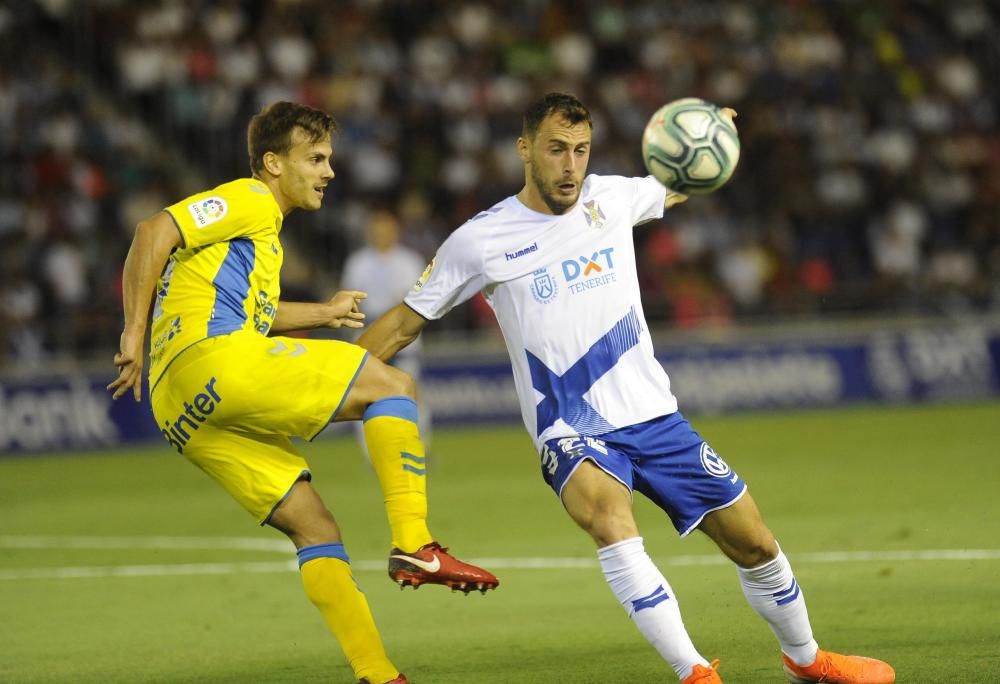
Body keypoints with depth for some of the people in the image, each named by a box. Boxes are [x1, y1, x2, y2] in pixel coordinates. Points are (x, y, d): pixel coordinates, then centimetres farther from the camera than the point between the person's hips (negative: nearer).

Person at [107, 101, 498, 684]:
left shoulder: (264, 226, 32)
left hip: (186, 413, 10)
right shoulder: (250, 200, 2)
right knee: (391, 385, -9)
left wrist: (321, 314, 38)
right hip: (208, 356, -10)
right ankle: (414, 545, -19)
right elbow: (154, 233, -11)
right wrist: (135, 335, -15)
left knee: (314, 526, 6)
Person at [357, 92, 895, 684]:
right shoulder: (480, 241, -6)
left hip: (654, 417, 4)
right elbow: (406, 322, 4)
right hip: (572, 435, -4)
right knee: (611, 519, -36)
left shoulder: (611, 198, 3)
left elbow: (678, 187, 25)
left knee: (756, 545, 7)